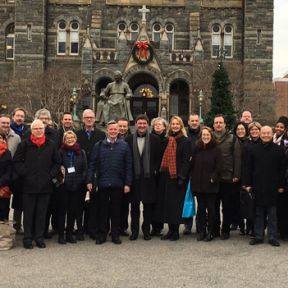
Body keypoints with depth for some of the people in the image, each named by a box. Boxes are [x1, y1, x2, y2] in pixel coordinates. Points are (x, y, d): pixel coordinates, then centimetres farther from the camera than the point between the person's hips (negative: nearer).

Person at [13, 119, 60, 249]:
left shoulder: (51, 145, 6)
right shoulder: (25, 144, 0)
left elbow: (57, 162, 12)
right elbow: (16, 161, 1)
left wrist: (51, 175, 1)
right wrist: (24, 174, -8)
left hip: (45, 185, 2)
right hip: (29, 185, -2)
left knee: (42, 213, 8)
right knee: (28, 213, 5)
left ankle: (39, 237, 18)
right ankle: (27, 238, 14)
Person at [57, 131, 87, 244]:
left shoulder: (81, 152, 9)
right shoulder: (61, 152, 0)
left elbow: (85, 168, 8)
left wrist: (82, 181, -2)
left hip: (77, 186, 3)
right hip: (63, 185, -2)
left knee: (73, 210, 7)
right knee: (62, 210, 2)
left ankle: (70, 234, 17)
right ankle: (61, 234, 10)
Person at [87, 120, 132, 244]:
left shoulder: (124, 146, 3)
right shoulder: (99, 146, 4)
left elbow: (128, 166, 2)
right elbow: (92, 164, 3)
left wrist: (127, 183, -4)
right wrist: (89, 181, -5)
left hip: (118, 183, 0)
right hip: (103, 183, 0)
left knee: (116, 210, 8)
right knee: (103, 210, 7)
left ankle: (115, 234, 19)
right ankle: (102, 234, 17)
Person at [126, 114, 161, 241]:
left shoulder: (154, 139, 3)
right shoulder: (129, 139, 4)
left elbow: (158, 158, 4)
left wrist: (155, 171, -4)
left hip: (149, 177, 0)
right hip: (134, 177, 1)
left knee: (148, 204, 5)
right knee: (134, 205, 7)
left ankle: (146, 230, 17)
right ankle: (134, 230, 18)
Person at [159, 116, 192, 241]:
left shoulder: (185, 141, -5)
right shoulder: (167, 140, 11)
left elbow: (186, 161, -10)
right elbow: (165, 159, 14)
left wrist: (182, 177, -17)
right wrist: (162, 174, 7)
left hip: (178, 177, -5)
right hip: (168, 176, 6)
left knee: (177, 203, -1)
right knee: (168, 202, 7)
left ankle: (176, 231, 8)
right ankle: (171, 230, 15)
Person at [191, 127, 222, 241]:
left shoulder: (216, 149, -3)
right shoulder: (197, 148, 8)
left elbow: (218, 167, -6)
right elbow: (193, 165, 9)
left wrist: (213, 177, -17)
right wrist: (193, 179, 2)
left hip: (211, 184, -3)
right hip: (198, 183, 4)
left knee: (211, 208, 3)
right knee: (200, 208, 9)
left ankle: (210, 232, 12)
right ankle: (201, 231, 17)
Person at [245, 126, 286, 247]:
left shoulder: (279, 150, 1)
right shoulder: (254, 150, 5)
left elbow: (282, 169, 1)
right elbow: (249, 168, 6)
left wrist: (281, 185, -3)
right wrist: (248, 184, 0)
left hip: (272, 187, -1)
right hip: (258, 186, 1)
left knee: (272, 214, 5)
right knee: (259, 213, 8)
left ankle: (272, 237, 12)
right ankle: (258, 236, 15)